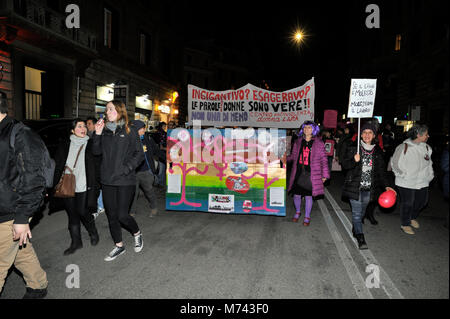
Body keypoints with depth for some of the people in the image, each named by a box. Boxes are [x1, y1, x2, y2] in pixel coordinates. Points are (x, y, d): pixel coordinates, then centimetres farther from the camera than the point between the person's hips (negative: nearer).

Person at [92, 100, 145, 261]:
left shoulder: (129, 132, -3)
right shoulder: (105, 131, 9)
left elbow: (139, 154, -4)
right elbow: (96, 151, 10)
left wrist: (127, 168, -15)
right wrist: (97, 134, -3)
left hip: (125, 181, -5)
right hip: (107, 180, 5)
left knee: (122, 215, -6)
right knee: (111, 215, 11)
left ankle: (137, 233, 25)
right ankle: (119, 246, 29)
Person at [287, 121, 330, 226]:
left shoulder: (319, 143, 0)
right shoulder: (298, 142, 9)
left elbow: (323, 159, 1)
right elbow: (293, 156, 14)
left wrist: (325, 174, -2)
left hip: (311, 174, -2)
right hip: (298, 172, 3)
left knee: (308, 195, 4)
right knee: (296, 194, 7)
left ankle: (307, 216, 23)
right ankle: (297, 212, 34)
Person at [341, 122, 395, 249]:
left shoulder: (378, 151, 6)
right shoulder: (353, 147, -3)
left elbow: (381, 170, 11)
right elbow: (345, 164, -5)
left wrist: (386, 185, 3)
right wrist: (354, 160, -25)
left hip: (369, 188, 4)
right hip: (355, 186, -3)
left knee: (361, 212, 16)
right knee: (357, 212, -5)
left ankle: (355, 230, 37)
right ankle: (360, 238, 2)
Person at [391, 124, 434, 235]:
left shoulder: (427, 148, 3)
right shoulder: (404, 147, -14)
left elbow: (429, 163, 18)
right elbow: (394, 163, -7)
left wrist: (430, 174, 10)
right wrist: (402, 175, -10)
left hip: (422, 182, 6)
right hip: (406, 183, -6)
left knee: (422, 201, 17)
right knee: (407, 204, 5)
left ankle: (413, 217, 44)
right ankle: (405, 224, 25)